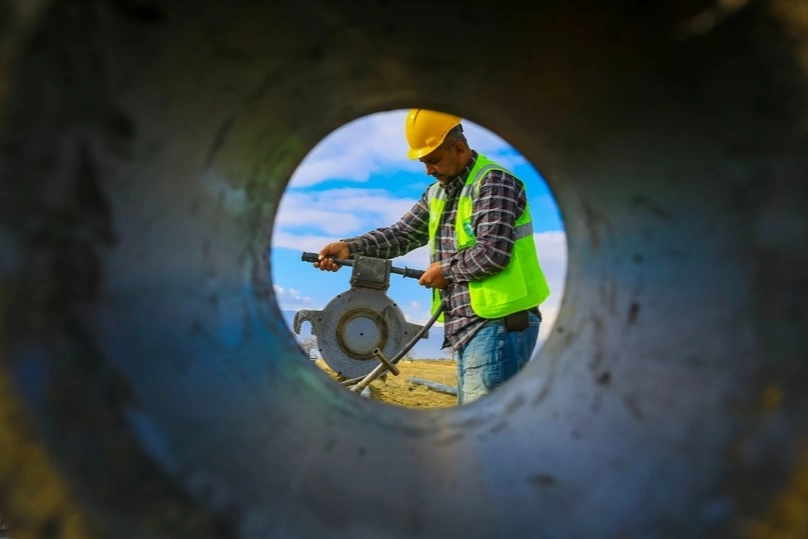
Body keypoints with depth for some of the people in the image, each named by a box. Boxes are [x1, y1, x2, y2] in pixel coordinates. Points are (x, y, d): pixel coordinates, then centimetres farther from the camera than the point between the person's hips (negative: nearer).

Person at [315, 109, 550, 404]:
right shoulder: (436, 194, 15)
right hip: (467, 327, 9)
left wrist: (445, 269, -7)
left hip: (498, 324, -9)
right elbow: (402, 233, 12)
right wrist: (349, 247, -1)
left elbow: (492, 253, -22)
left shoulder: (493, 182, -12)